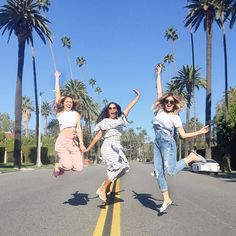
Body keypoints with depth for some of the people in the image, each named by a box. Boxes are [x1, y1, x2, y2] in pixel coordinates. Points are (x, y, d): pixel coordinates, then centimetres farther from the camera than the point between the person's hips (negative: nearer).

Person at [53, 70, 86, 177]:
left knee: (78, 168, -9)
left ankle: (64, 162, 23)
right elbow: (57, 93, 7)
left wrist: (81, 143, -2)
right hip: (63, 141, -3)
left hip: (74, 141, 3)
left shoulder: (76, 114, 15)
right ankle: (58, 165, 18)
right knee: (68, 166, -18)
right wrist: (57, 78, 10)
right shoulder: (60, 112, 8)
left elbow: (78, 128, 8)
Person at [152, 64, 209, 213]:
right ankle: (166, 199, 10)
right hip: (157, 144, 5)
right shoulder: (159, 111, 8)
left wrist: (200, 132, -9)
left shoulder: (175, 117, -2)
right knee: (159, 172, 0)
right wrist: (159, 74, 13)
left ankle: (192, 157, 4)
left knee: (171, 171, -17)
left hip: (168, 143, -4)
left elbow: (183, 135, -1)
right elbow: (159, 91, 10)